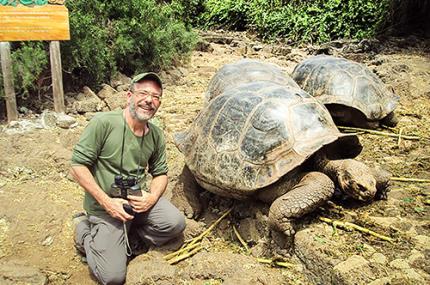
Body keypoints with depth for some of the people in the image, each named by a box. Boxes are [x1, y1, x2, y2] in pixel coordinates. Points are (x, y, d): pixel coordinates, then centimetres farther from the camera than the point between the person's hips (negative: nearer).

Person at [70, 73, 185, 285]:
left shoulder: (156, 135, -1)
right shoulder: (103, 123, -19)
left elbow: (160, 173, 10)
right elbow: (78, 166, -16)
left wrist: (152, 197, -12)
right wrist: (106, 201, -20)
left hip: (138, 201, 5)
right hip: (105, 206, -5)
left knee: (175, 223, -16)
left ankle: (126, 236, 7)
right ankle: (85, 230, 17)